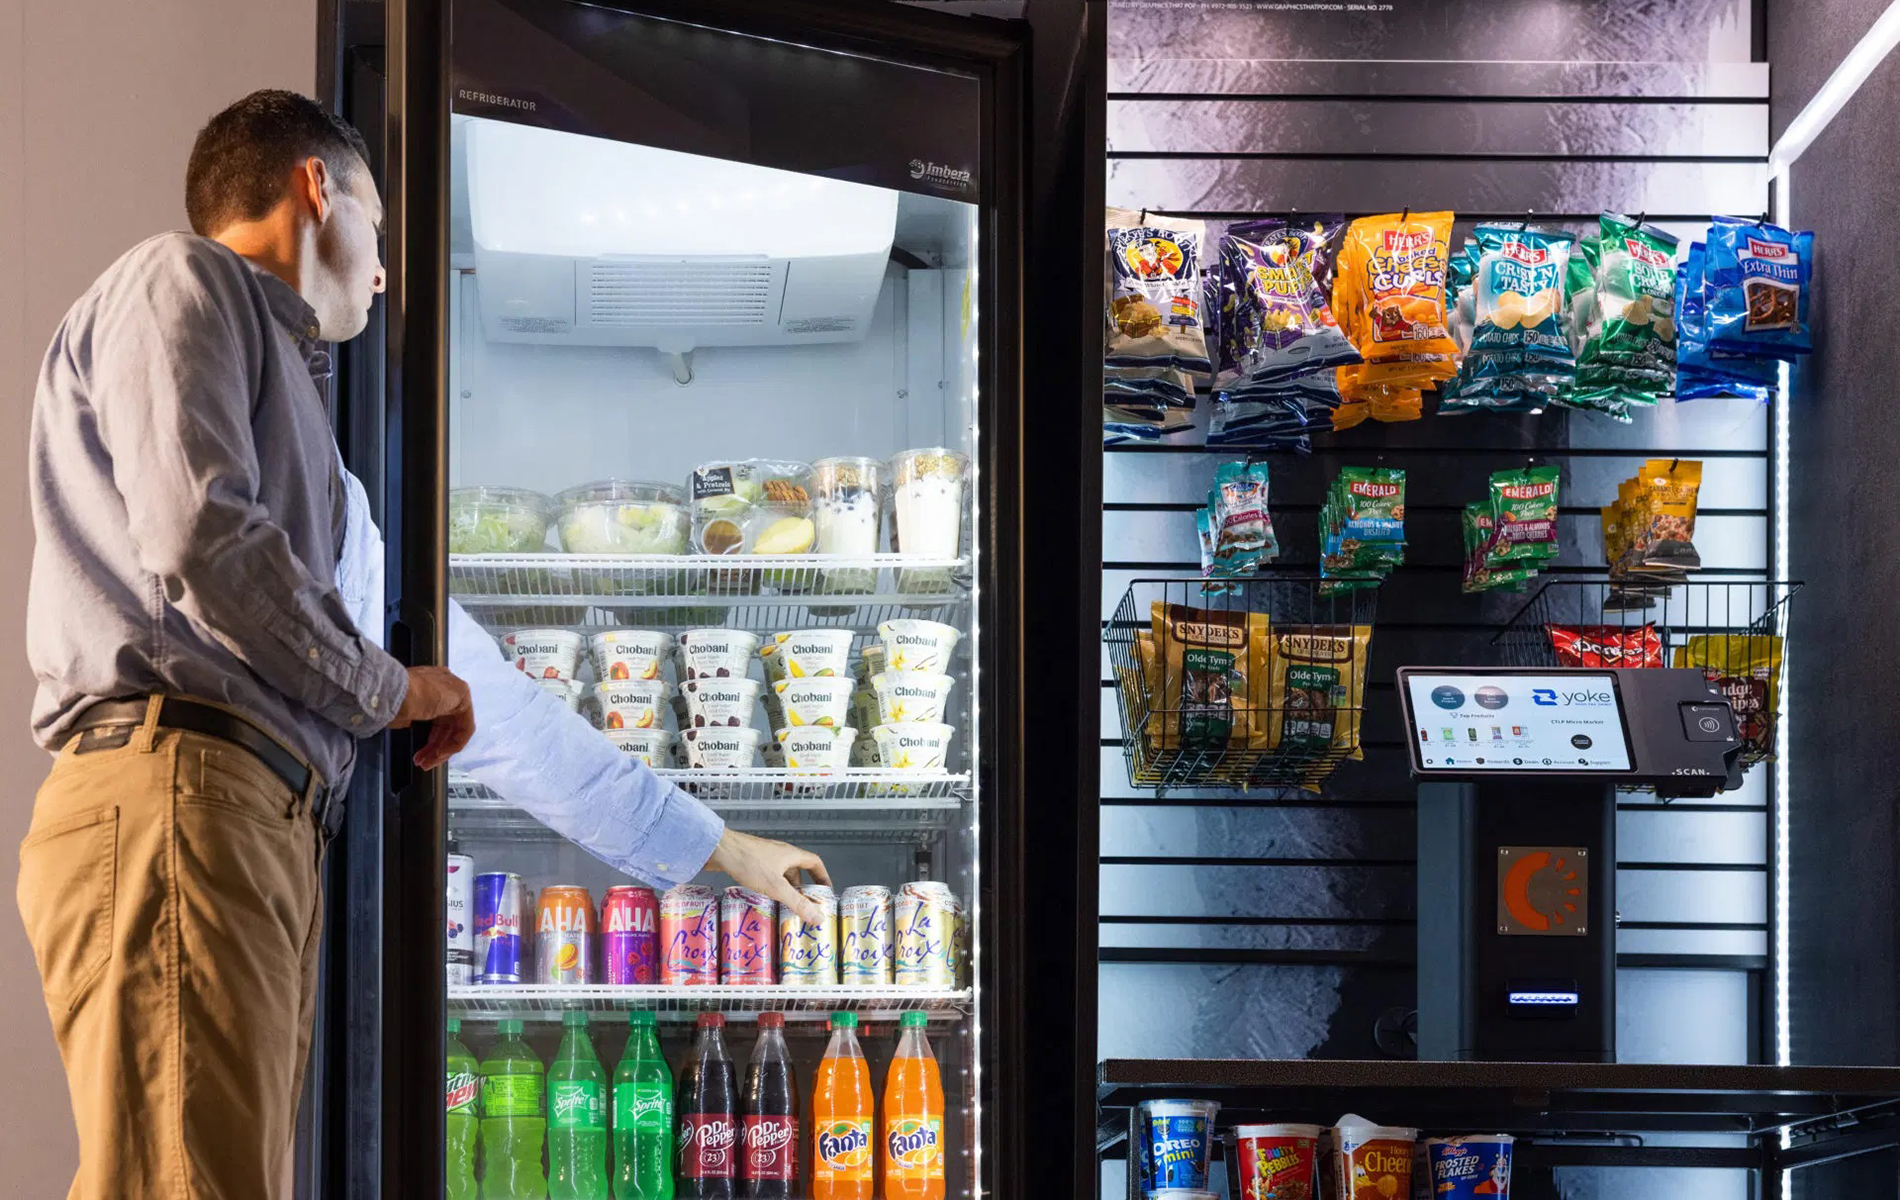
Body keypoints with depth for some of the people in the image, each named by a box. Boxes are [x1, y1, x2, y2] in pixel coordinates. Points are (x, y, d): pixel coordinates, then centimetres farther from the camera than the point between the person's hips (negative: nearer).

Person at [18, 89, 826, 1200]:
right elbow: (197, 536, -11)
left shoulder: (309, 448, 34)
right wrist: (385, 689, 5)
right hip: (177, 788, -9)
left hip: (272, 837, 9)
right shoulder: (185, 284, 9)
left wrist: (709, 845, 39)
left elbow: (466, 681, 36)